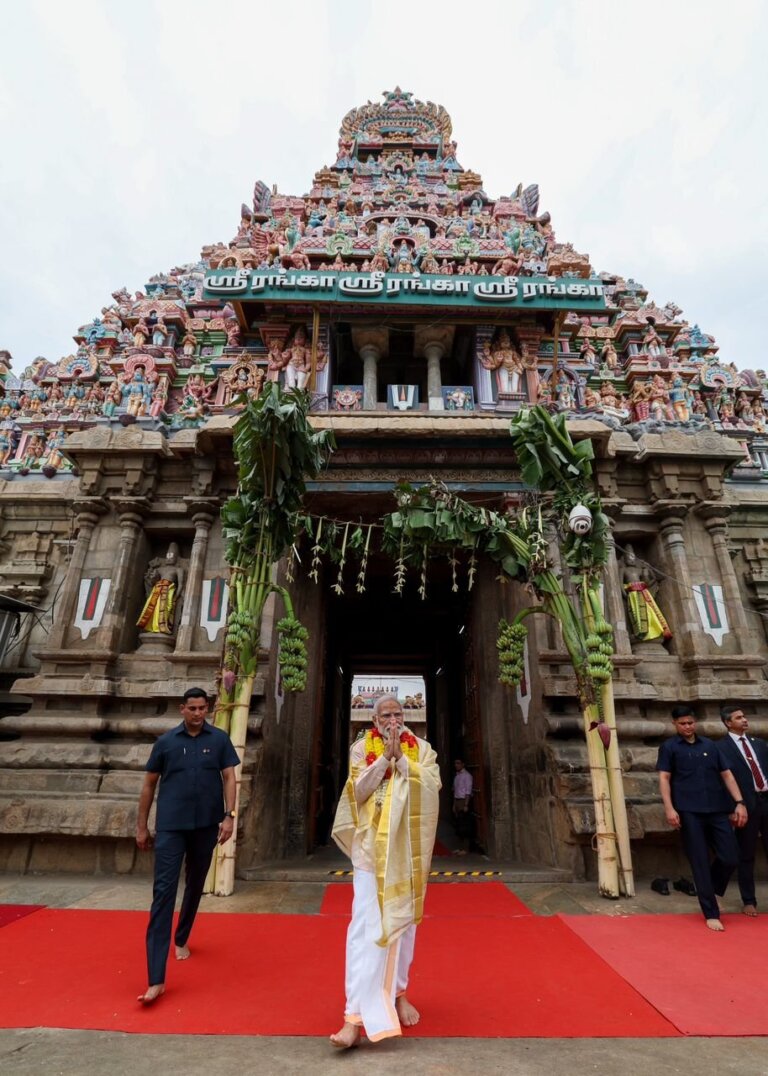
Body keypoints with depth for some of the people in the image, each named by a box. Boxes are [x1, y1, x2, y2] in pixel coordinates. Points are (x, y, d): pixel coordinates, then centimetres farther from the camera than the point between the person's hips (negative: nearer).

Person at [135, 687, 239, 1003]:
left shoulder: (219, 739, -2)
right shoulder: (165, 741, 0)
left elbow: (229, 777, -2)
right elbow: (149, 784, 7)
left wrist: (229, 816, -11)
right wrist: (141, 825, 8)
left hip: (206, 825, 1)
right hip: (171, 826, -1)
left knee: (195, 886, 18)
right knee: (163, 891, -6)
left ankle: (182, 939, 44)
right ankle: (156, 979, -2)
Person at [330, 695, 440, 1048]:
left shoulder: (421, 748, 1)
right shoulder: (361, 748, -2)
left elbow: (432, 785, -13)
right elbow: (359, 791, -13)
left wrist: (401, 757, -20)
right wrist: (385, 755, -20)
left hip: (408, 849, 2)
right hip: (372, 847, -2)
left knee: (403, 921, 16)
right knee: (366, 926, -6)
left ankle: (397, 992, 37)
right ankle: (357, 1014, 1)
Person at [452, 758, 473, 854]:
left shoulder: (466, 775, -9)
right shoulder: (457, 776, 14)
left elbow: (468, 791, -14)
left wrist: (466, 805, -18)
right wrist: (454, 804, 12)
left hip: (464, 800, -8)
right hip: (457, 801, 8)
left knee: (464, 826, -4)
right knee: (458, 825, 10)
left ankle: (465, 849, 2)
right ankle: (460, 847, 19)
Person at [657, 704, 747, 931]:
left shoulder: (710, 745, 13)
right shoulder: (669, 747, 3)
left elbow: (727, 775, 12)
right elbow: (664, 778, -2)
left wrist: (739, 803, 0)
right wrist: (669, 808, -13)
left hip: (717, 810, 3)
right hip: (689, 812, -3)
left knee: (730, 858, 0)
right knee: (700, 863, 0)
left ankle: (711, 891, 29)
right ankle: (711, 913, 13)